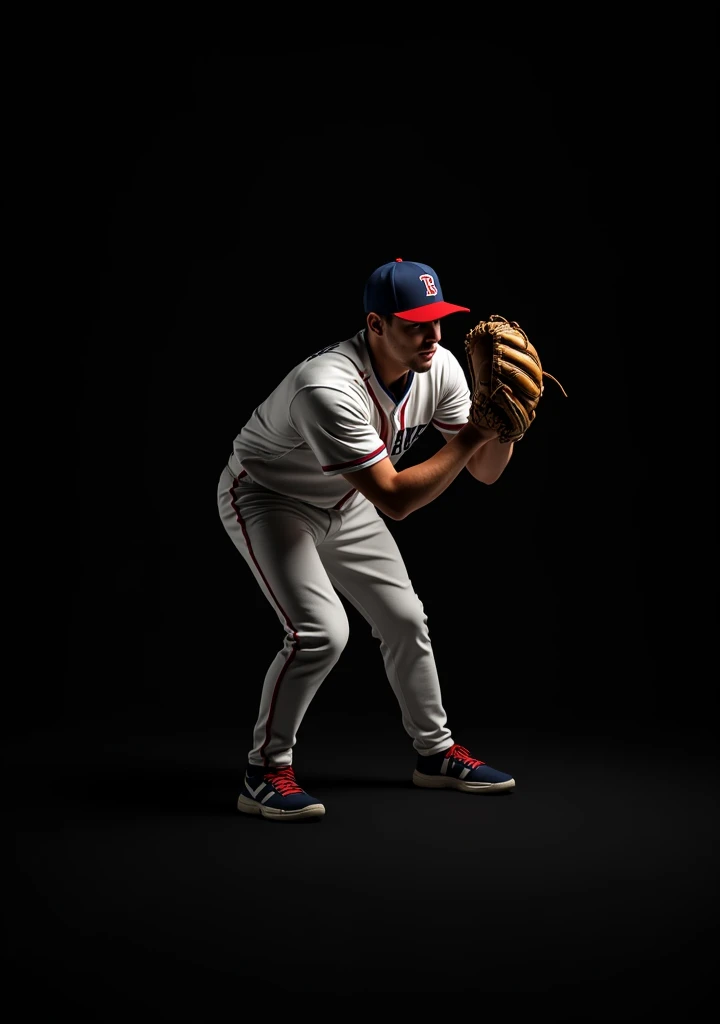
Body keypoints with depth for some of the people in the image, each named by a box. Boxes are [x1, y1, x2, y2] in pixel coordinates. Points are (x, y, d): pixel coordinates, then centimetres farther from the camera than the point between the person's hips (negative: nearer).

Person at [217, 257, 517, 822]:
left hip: (341, 504, 8)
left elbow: (485, 473, -8)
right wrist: (470, 435, -37)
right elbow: (395, 500, -37)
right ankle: (264, 773, -7)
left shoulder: (439, 367, -15)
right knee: (321, 631, -23)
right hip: (266, 498, -8)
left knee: (406, 621, 10)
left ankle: (435, 752, 29)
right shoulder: (329, 388, -38)